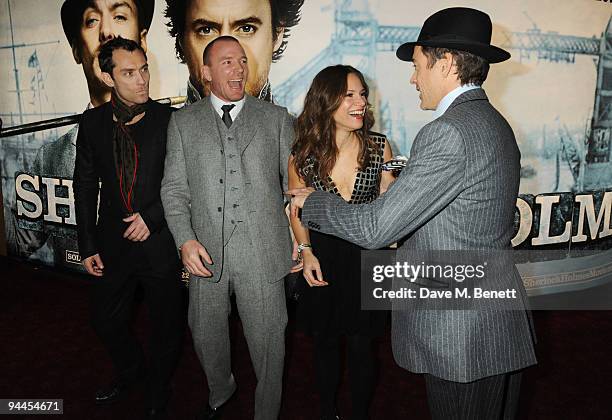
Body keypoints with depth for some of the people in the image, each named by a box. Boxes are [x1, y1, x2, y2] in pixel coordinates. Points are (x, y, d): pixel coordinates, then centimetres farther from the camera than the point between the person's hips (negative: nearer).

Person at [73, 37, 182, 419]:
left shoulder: (169, 119, -10)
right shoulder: (94, 121, -1)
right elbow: (85, 185, 4)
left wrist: (152, 217, -16)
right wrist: (88, 245, 3)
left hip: (159, 241, -3)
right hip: (113, 242, 3)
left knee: (166, 327, 13)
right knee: (106, 320, 20)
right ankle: (130, 371, 51)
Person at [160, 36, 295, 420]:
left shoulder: (277, 118, 5)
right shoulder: (184, 122, 8)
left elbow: (296, 183, 5)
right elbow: (175, 187, 6)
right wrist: (185, 240, -8)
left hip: (262, 252, -2)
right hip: (207, 251, 2)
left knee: (267, 341, 8)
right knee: (206, 335, 19)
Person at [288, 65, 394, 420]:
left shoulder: (379, 147, -8)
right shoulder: (303, 154, -9)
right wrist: (306, 252, -6)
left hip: (366, 259, 0)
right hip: (323, 261, 1)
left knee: (361, 345, 13)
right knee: (325, 341, 18)